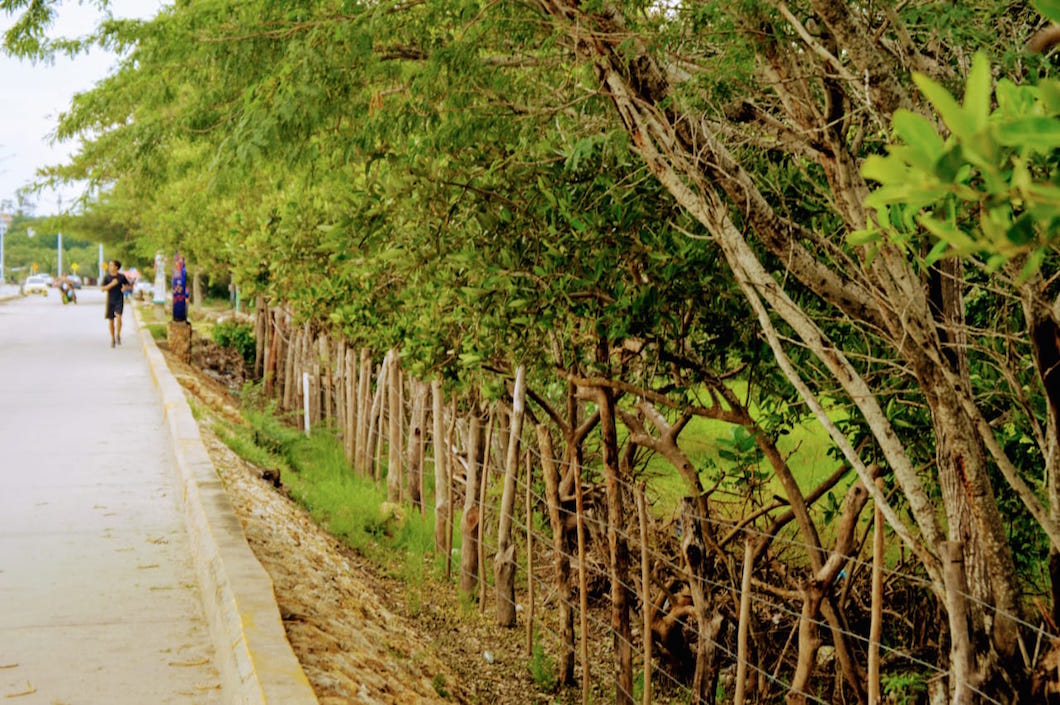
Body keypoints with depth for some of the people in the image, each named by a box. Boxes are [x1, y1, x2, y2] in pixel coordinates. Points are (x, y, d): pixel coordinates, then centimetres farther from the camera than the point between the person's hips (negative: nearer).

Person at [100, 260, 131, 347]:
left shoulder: (122, 277, 1)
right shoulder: (107, 277, 3)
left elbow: (129, 286, 10)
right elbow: (102, 288, -5)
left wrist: (125, 288, -12)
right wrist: (112, 284, -17)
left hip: (119, 301, -2)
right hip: (110, 301, 2)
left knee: (118, 317, -22)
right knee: (110, 320, 4)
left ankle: (118, 335, -4)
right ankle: (112, 339, 18)